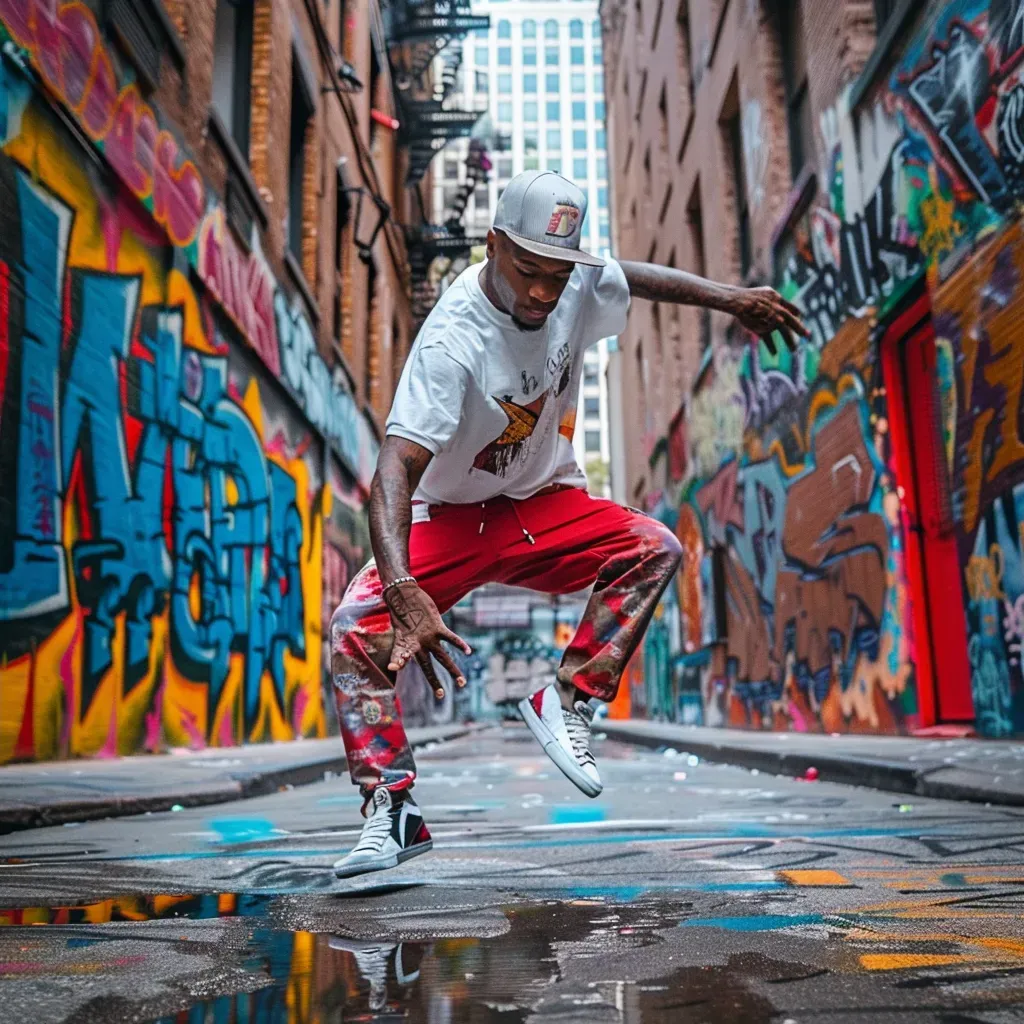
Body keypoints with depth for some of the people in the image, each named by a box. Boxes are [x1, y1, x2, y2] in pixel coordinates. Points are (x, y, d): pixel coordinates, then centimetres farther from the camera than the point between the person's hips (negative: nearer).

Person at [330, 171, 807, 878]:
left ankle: (566, 703, -9)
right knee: (357, 628, -24)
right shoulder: (452, 340, -30)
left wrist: (728, 297, 7)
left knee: (657, 548, -20)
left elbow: (638, 277, 15)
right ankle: (393, 811, -13)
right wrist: (402, 588, -56)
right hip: (449, 519, -4)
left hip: (546, 504, 4)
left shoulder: (581, 288, -12)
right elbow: (397, 466, -41)